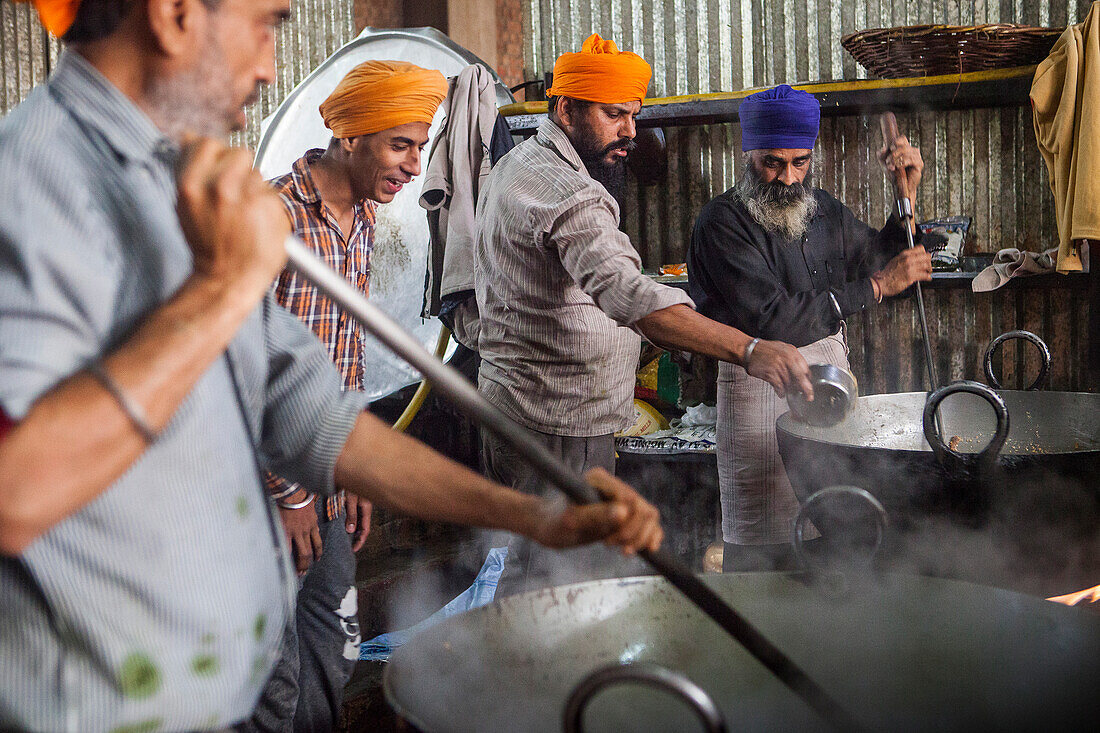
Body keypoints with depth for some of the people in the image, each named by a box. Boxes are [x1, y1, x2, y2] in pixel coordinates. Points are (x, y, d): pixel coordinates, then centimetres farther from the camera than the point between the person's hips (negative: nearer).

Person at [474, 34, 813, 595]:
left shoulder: (512, 166, 13)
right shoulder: (569, 194, -24)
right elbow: (629, 295, -40)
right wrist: (749, 350, -48)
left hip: (510, 404, 11)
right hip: (557, 427, -11)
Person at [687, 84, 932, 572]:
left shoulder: (824, 212, 14)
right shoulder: (721, 224, -9)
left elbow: (881, 259, 28)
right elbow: (774, 320, -19)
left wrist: (906, 195, 12)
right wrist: (876, 286, -16)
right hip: (760, 387, -6)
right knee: (761, 554, -4)